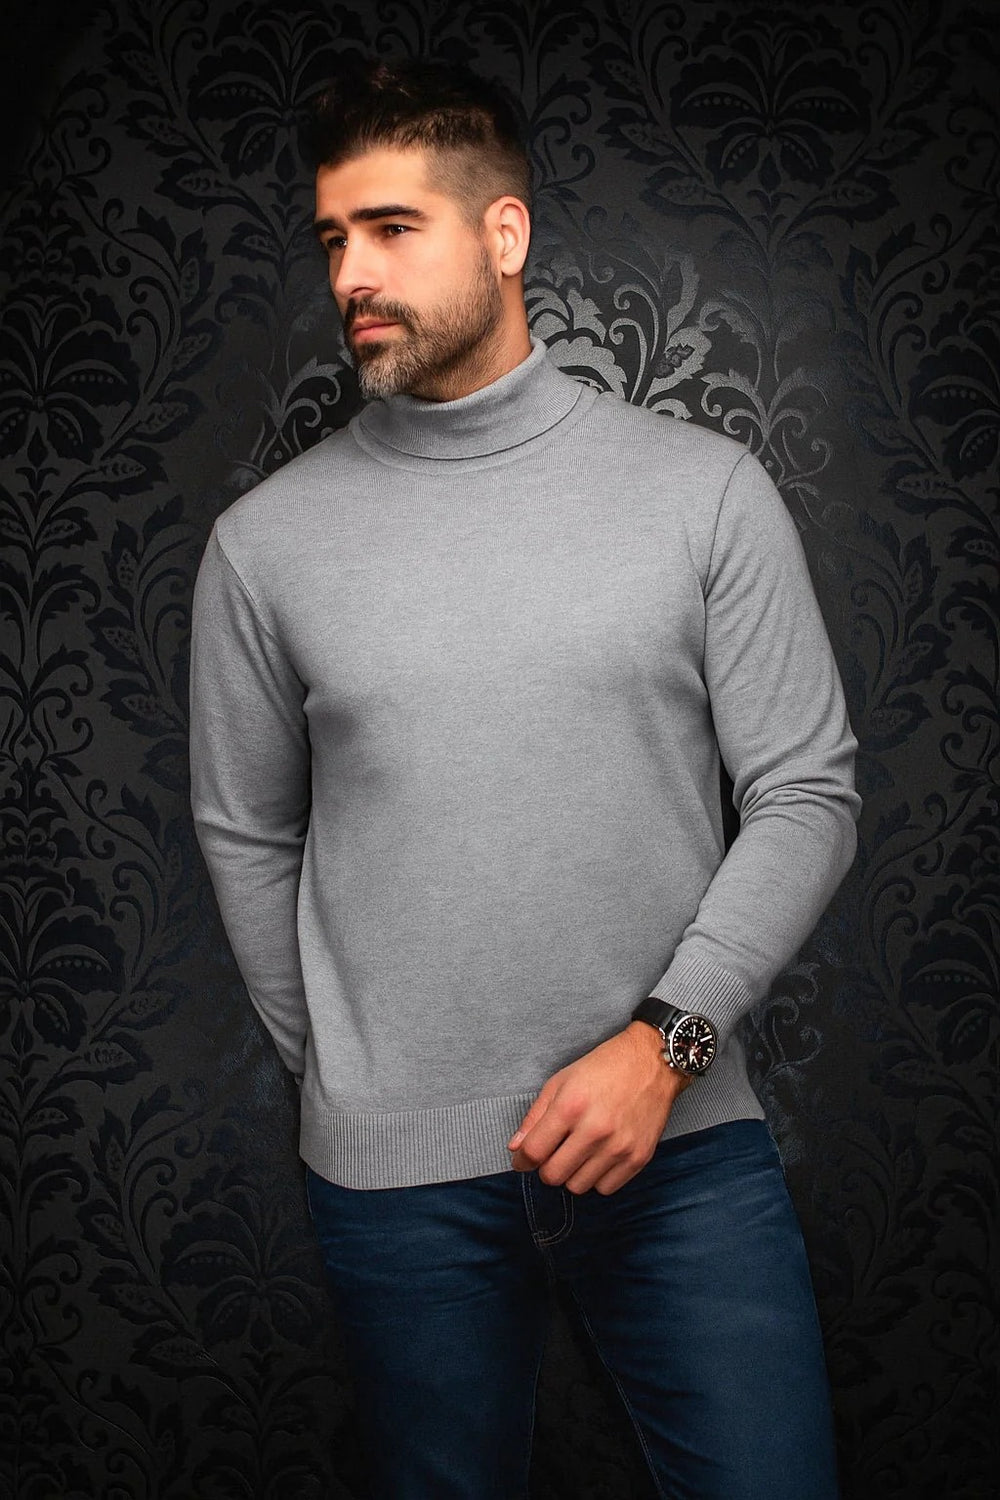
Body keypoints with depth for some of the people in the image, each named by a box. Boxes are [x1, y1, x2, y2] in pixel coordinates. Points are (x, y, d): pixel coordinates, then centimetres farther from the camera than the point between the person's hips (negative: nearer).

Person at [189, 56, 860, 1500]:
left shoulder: (705, 487, -2)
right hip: (397, 1175, 1)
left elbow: (807, 792, -2)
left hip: (683, 1137, 0)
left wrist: (663, 1038, -12)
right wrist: (345, 1077, 12)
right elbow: (248, 837, 11)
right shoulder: (267, 539, 1)